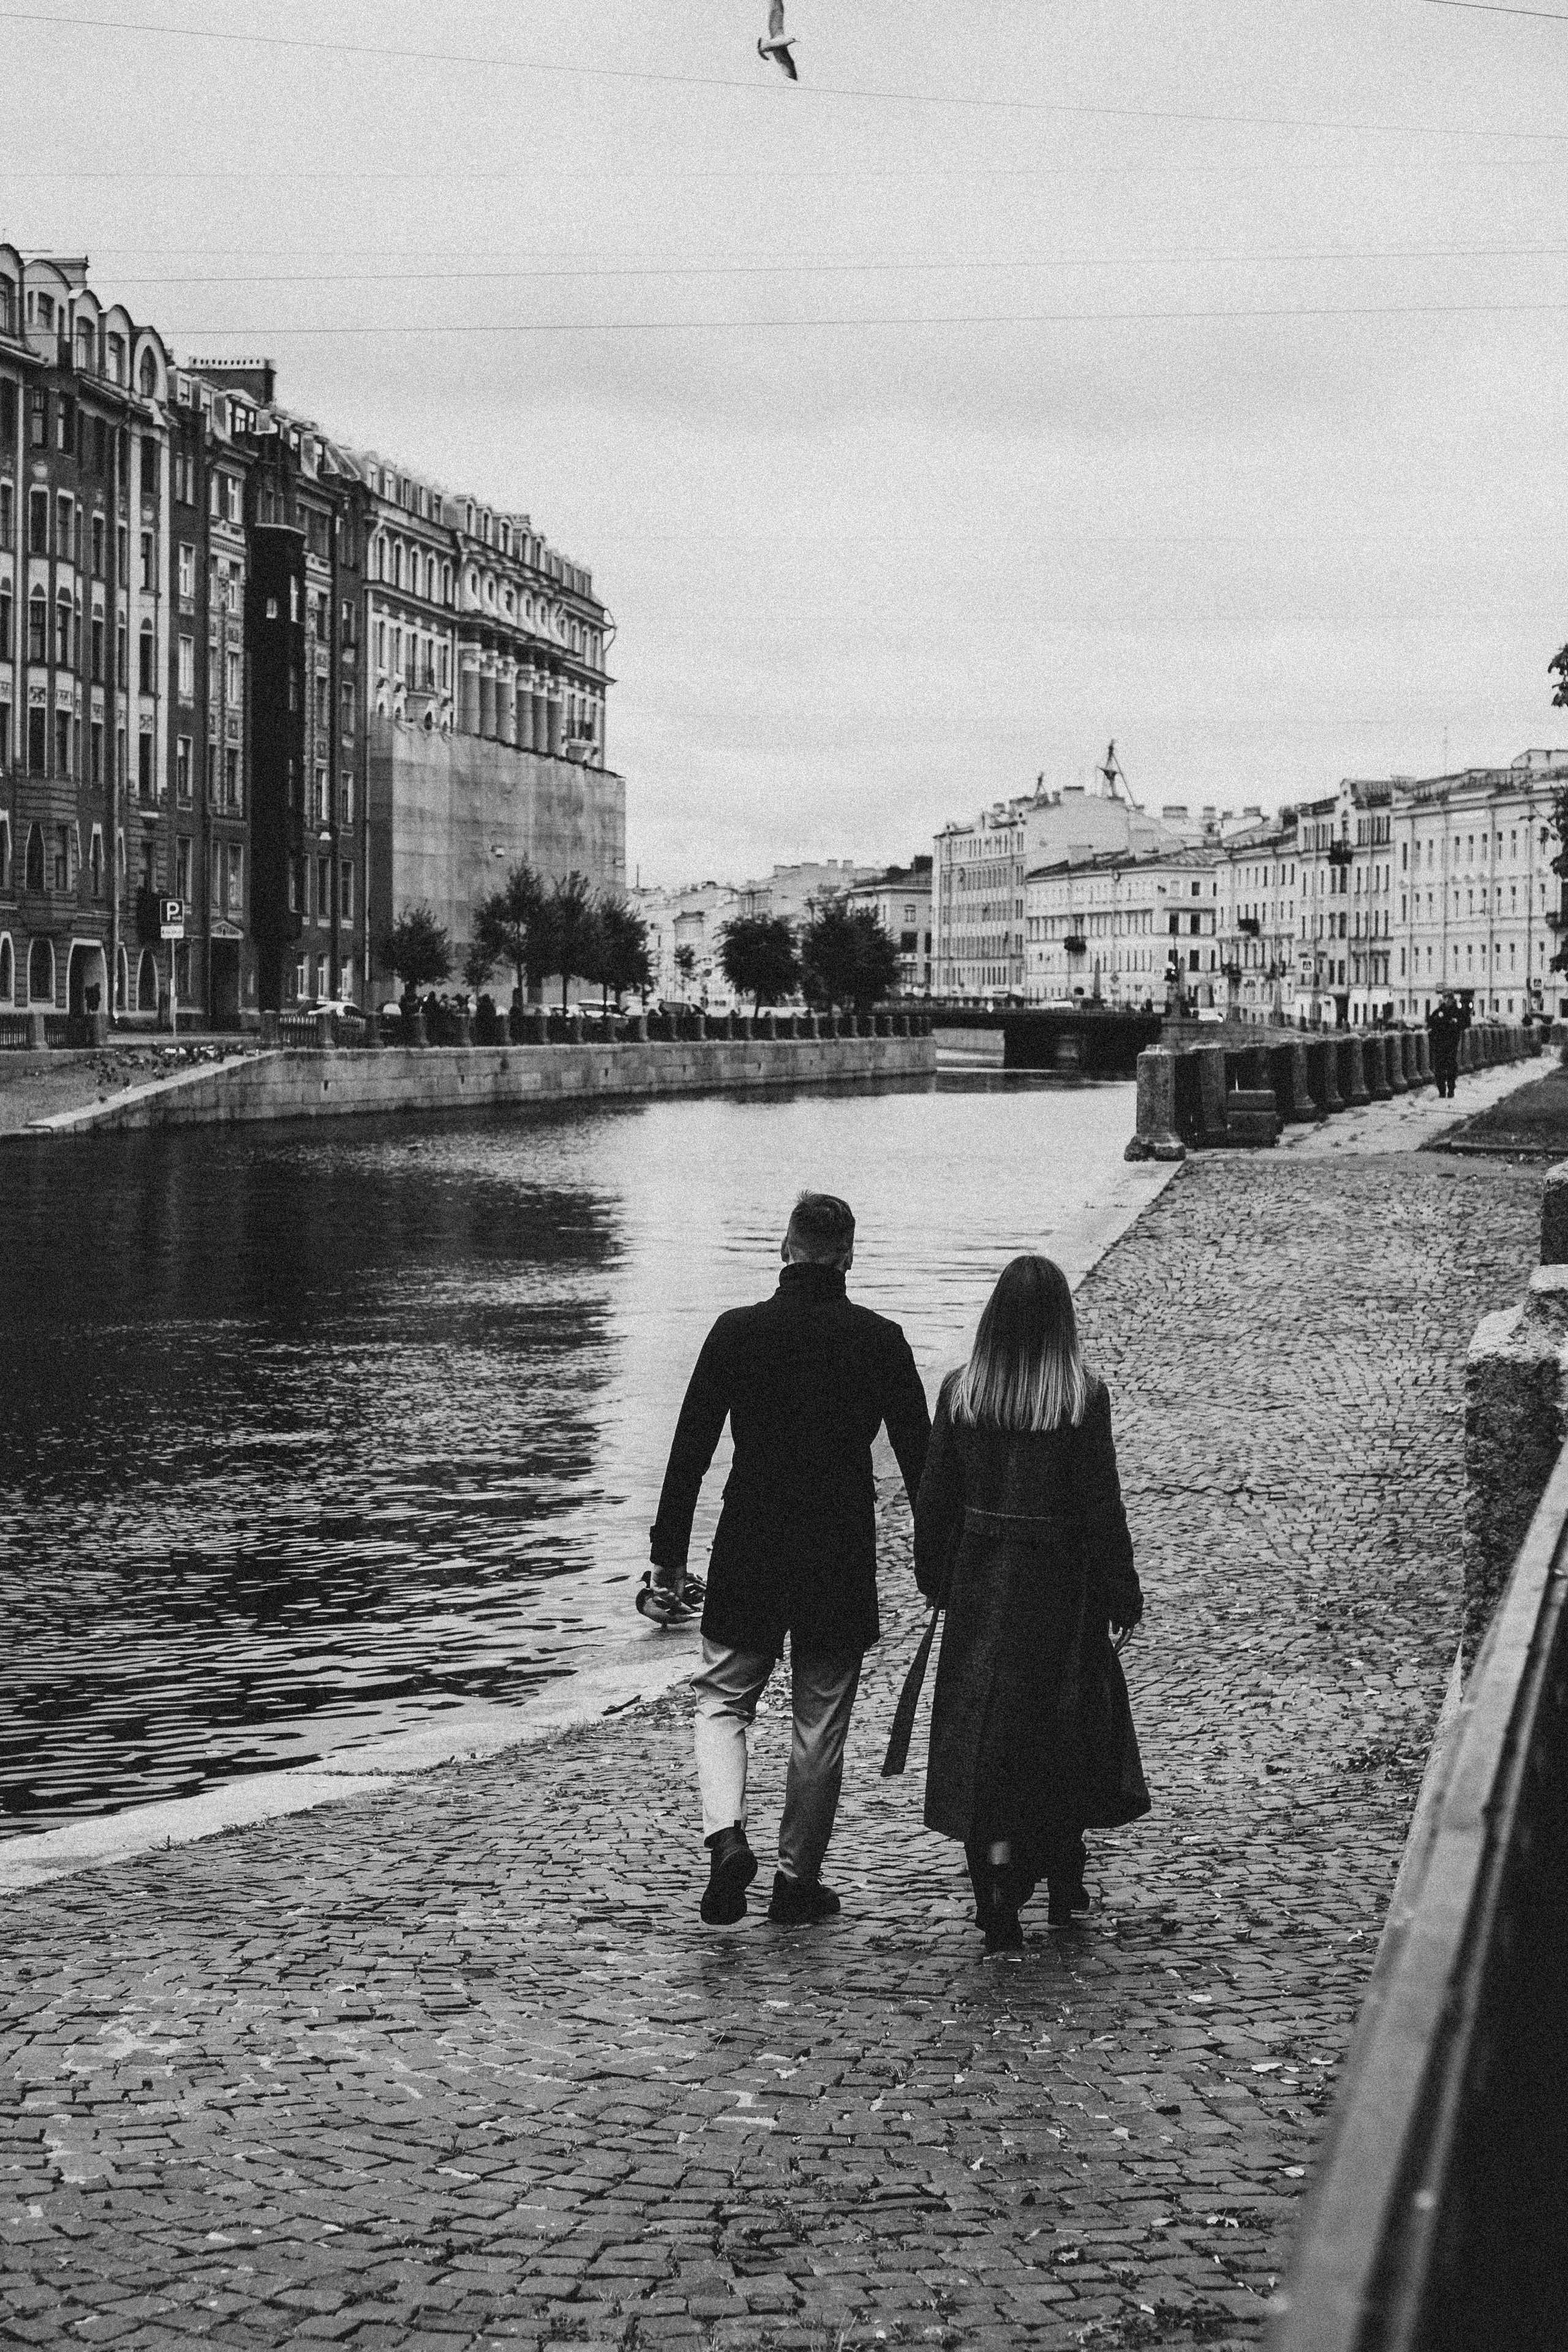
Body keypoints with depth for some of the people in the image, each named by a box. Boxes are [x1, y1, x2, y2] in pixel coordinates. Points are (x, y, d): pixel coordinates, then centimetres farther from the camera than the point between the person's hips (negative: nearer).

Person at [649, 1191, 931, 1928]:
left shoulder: (737, 1332, -6)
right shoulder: (880, 1340, -4)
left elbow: (691, 1446, -3)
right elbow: (919, 1456, -1)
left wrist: (668, 1550, 4)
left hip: (748, 1559, 0)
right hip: (842, 1563, 0)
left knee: (722, 1702, 12)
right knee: (821, 1723, 11)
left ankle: (726, 1835, -12)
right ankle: (798, 1879, 16)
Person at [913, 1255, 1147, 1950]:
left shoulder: (961, 1391, -4)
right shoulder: (1082, 1398, -12)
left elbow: (935, 1495, 2)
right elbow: (1101, 1506, -9)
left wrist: (935, 1578, 15)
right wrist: (1123, 1596, 0)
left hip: (979, 1580, 2)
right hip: (1059, 1582, -2)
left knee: (983, 1734, 5)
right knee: (1066, 1722, 15)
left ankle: (995, 1886, -4)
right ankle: (1063, 1881, 26)